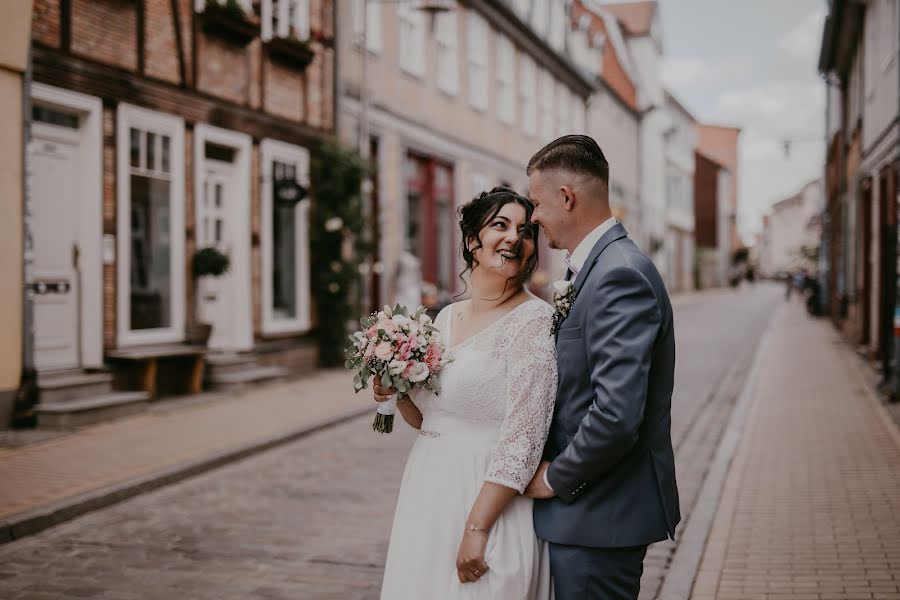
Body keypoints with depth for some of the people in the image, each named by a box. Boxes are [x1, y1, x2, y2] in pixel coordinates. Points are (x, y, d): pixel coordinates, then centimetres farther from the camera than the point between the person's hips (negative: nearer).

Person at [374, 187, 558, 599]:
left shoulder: (534, 319, -13)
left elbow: (523, 439, -18)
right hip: (428, 496, 7)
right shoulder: (447, 317, 7)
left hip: (491, 500, -6)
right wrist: (397, 391, -3)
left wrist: (477, 528, -21)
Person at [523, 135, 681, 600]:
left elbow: (616, 414, -28)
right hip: (594, 510, 9)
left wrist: (555, 478, -14)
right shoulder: (592, 267, 11)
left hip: (599, 517, -9)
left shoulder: (620, 275, -21)